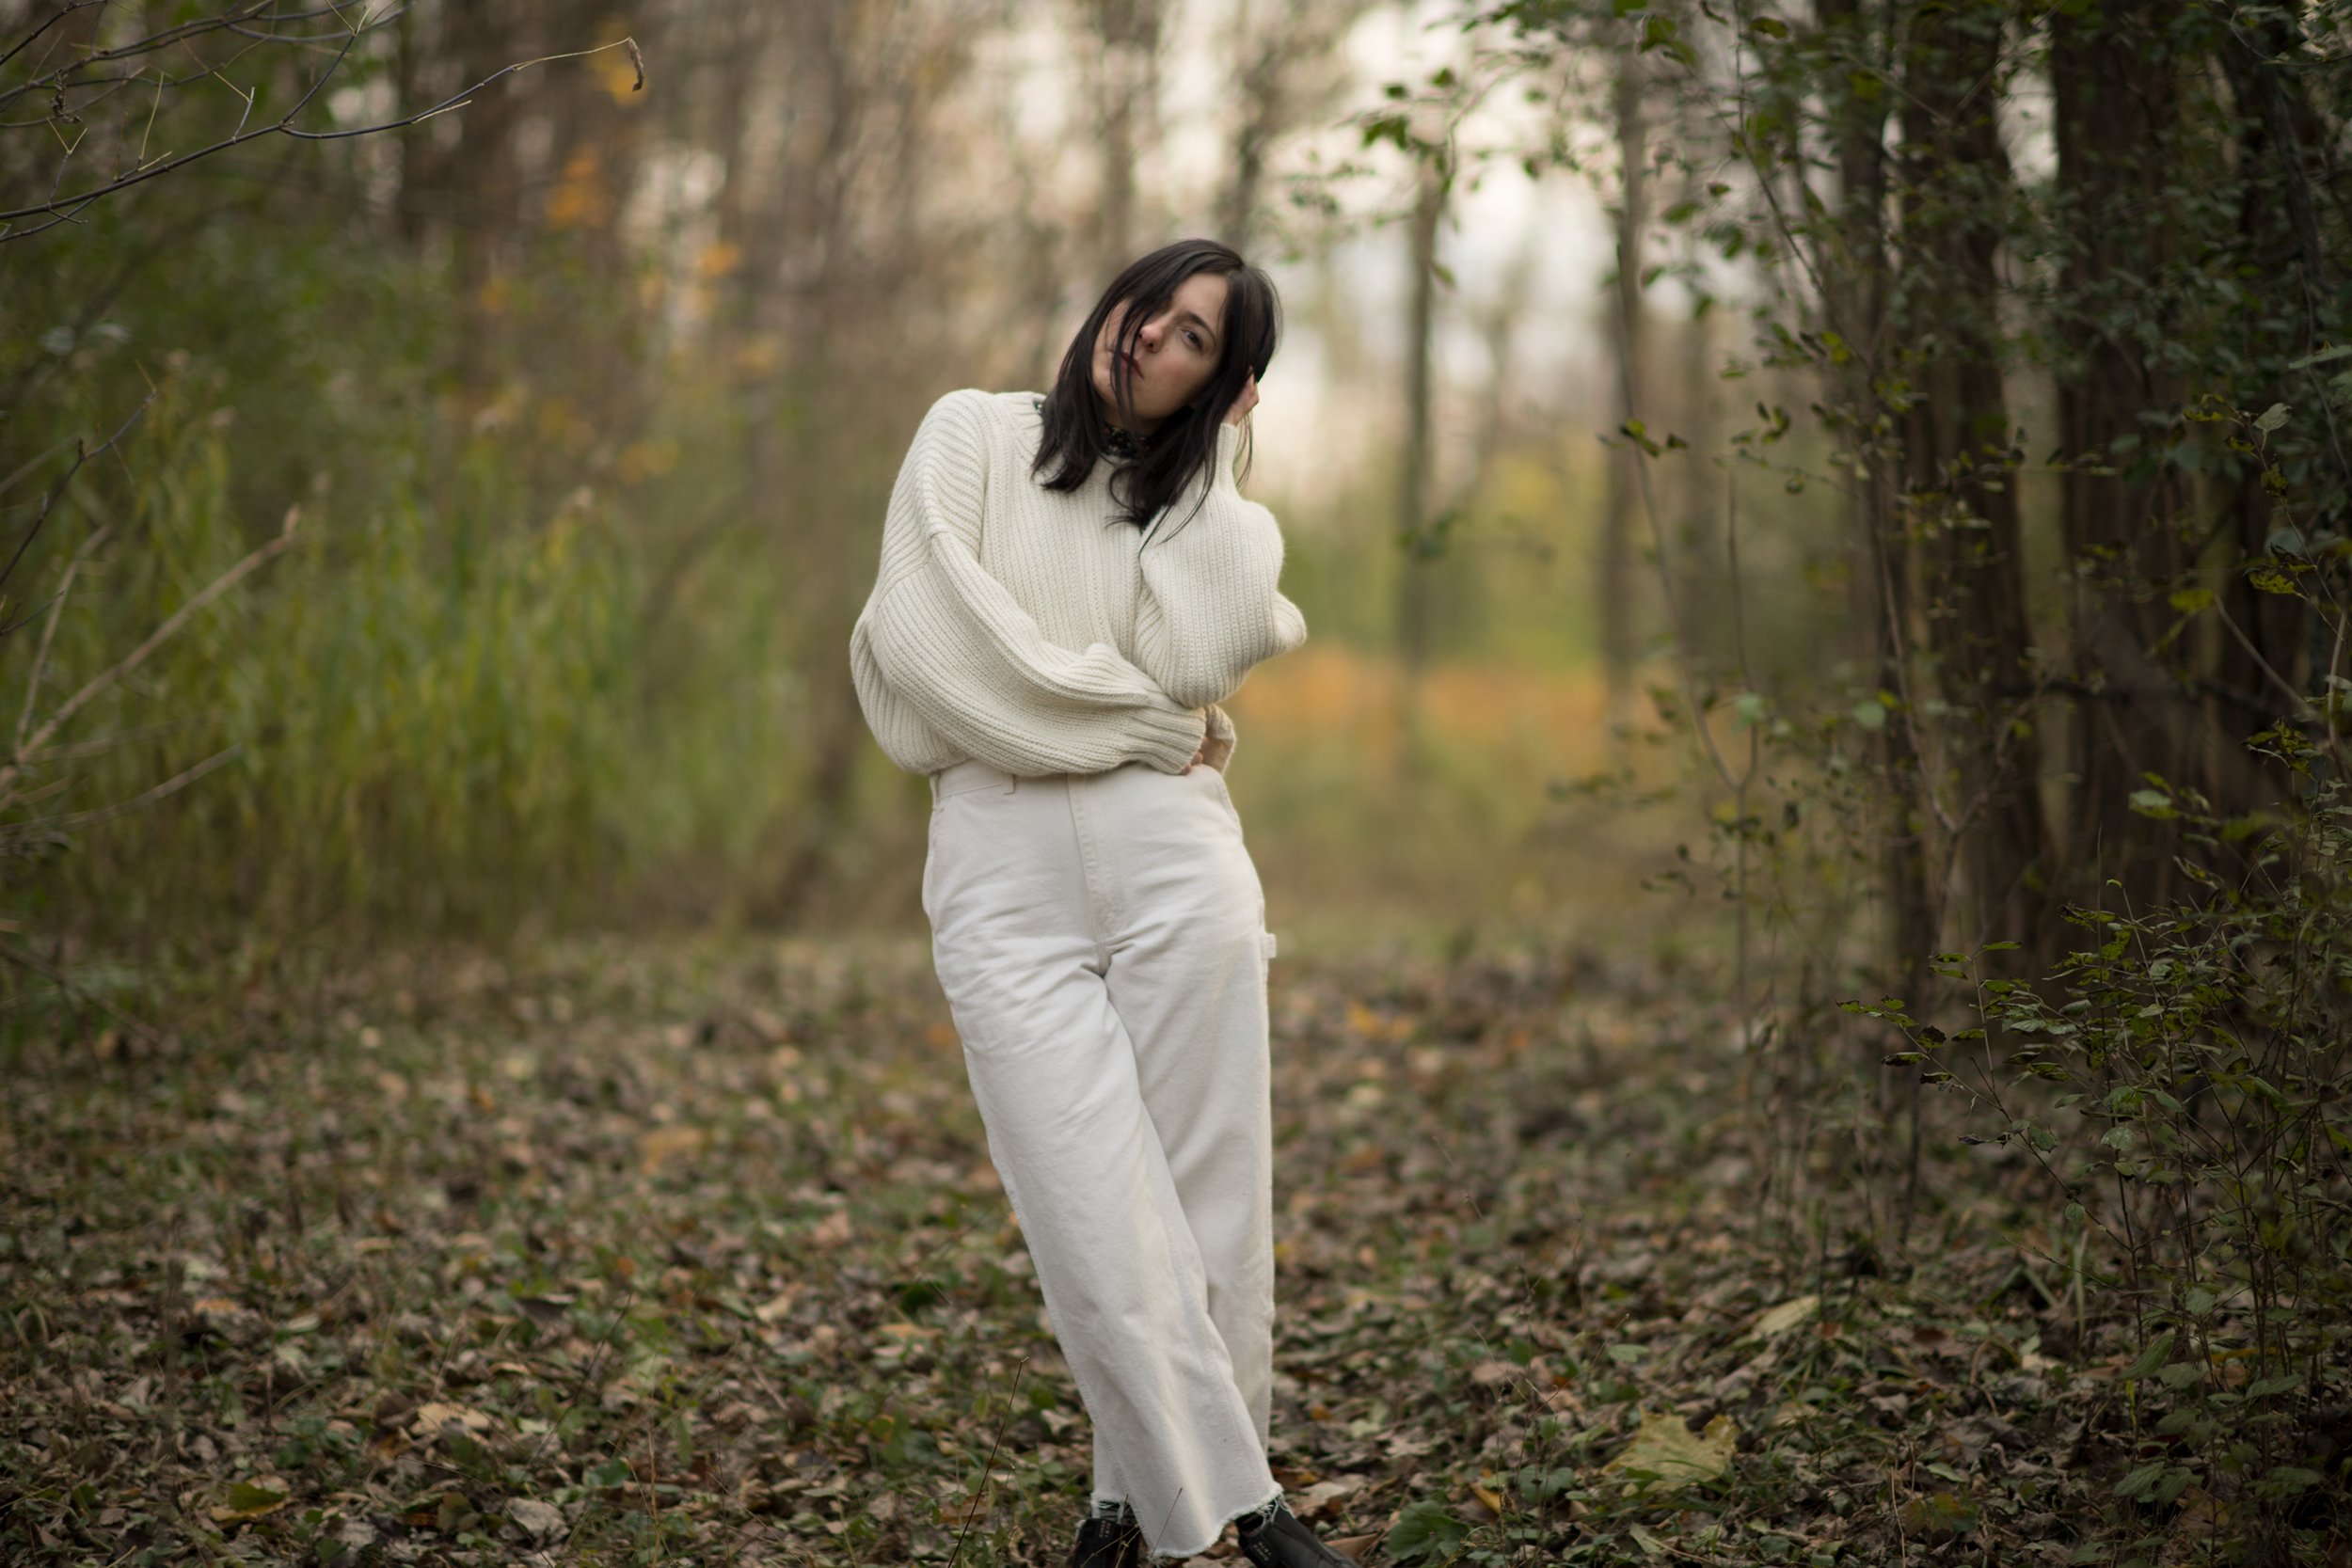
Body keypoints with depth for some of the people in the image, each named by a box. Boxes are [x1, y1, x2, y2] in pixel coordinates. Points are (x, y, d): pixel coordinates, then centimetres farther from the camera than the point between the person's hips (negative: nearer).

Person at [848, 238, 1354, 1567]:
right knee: (1101, 1220, -8)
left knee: (1208, 1203, -2)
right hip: (1004, 871, -2)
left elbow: (1194, 655, -5)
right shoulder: (975, 436, 12)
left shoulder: (1213, 509, 18)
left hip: (1173, 858, 2)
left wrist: (1218, 462, 5)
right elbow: (921, 637, -4)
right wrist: (1133, 716, -1)